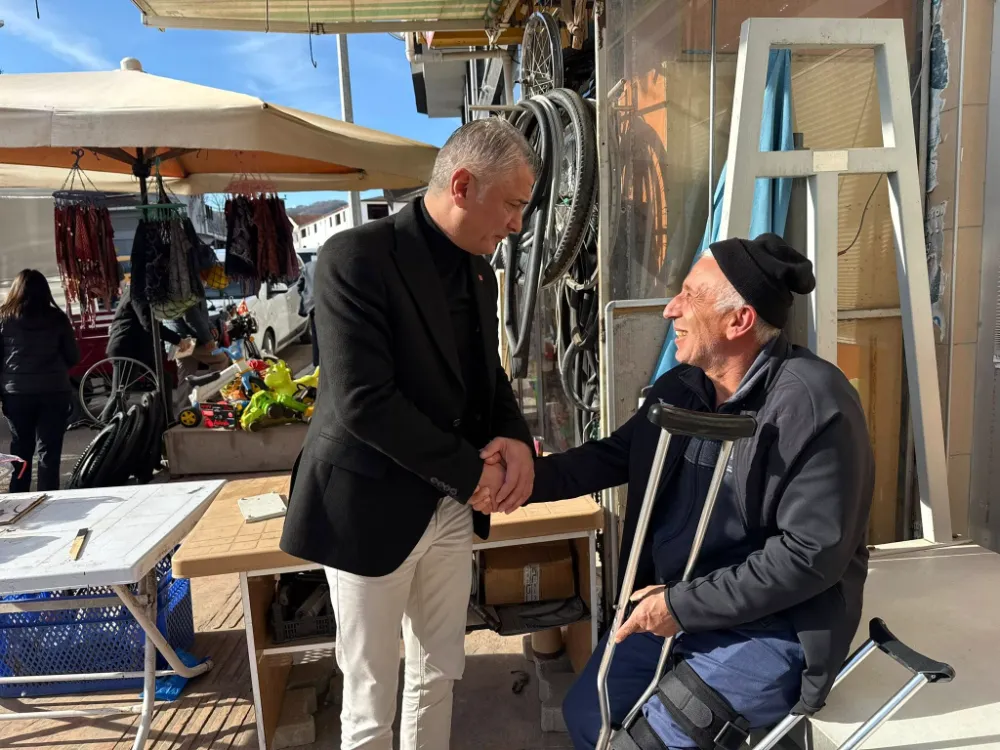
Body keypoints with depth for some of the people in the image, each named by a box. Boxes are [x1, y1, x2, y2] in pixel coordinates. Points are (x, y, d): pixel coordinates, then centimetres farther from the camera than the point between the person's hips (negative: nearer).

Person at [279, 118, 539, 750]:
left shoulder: (479, 271, 6)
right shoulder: (356, 258, -19)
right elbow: (363, 403, -25)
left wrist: (516, 437, -6)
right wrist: (473, 470, -18)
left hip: (451, 509, 7)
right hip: (373, 508, -6)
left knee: (439, 675, 20)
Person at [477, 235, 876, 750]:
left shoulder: (813, 402, -24)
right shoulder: (680, 388, 0)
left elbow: (812, 554, -25)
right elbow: (614, 455, 8)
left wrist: (685, 605, -21)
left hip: (773, 625, -7)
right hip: (672, 602, 7)